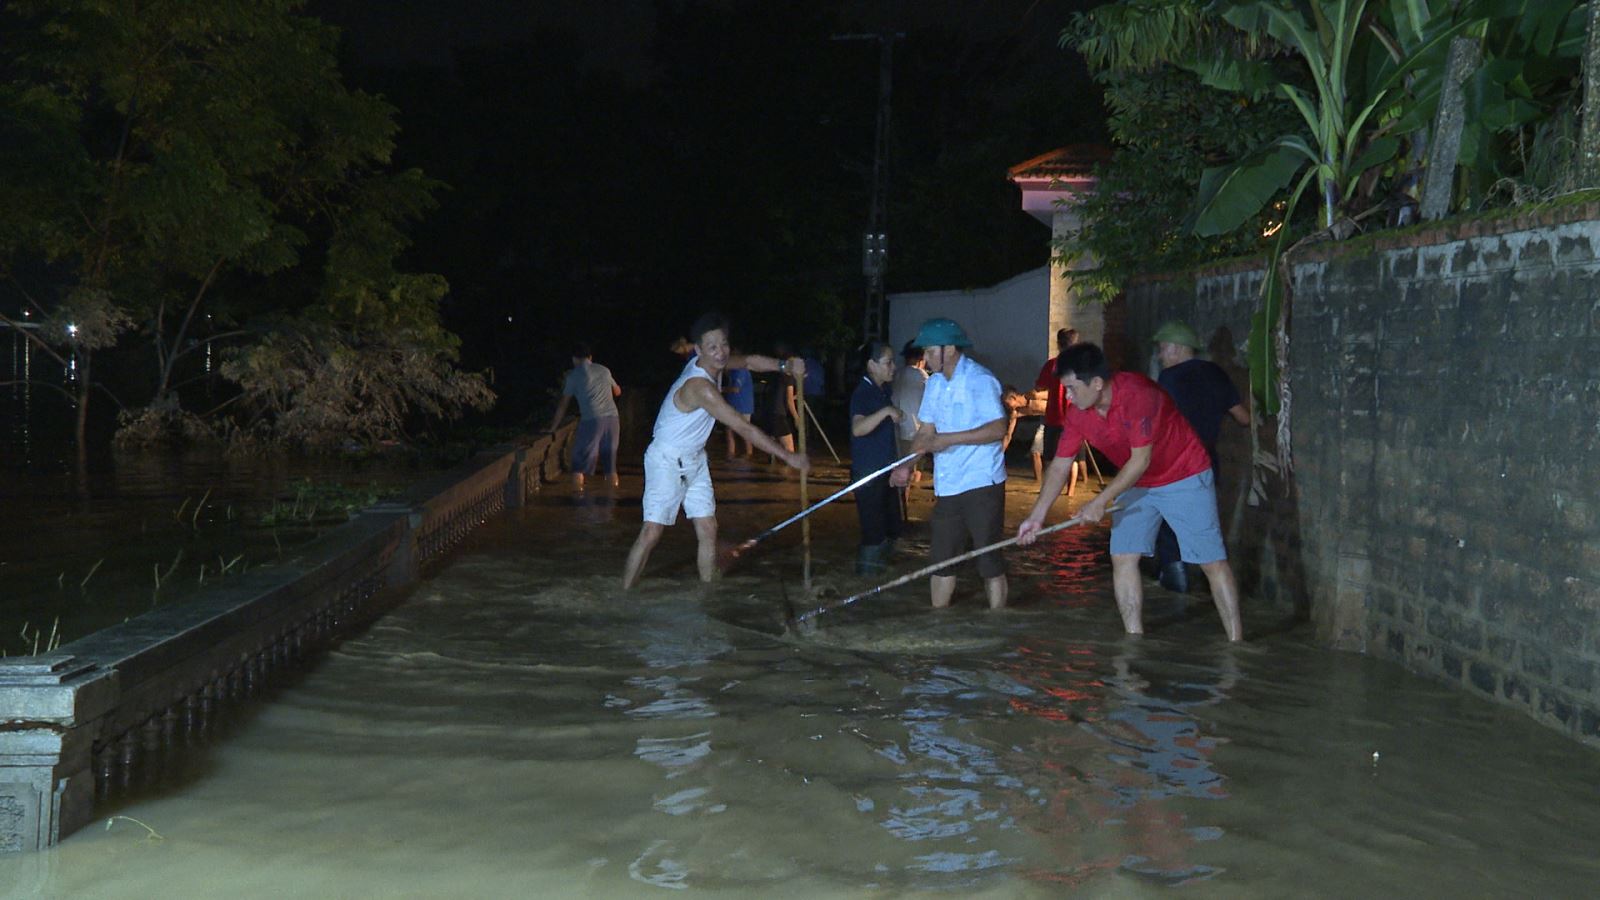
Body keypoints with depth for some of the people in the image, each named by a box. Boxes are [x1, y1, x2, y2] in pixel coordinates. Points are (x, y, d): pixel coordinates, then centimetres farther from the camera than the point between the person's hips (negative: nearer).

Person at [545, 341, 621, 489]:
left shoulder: (573, 375, 7)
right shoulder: (604, 370, 17)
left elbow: (563, 405, 11)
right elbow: (617, 392, 32)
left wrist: (552, 428, 20)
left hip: (591, 420, -4)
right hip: (612, 418, 4)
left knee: (579, 466, 4)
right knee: (610, 465, 13)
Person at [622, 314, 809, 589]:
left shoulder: (713, 362, -6)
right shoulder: (699, 386, -30)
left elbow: (750, 361, 10)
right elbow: (745, 429, -29)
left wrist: (784, 365, -11)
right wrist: (789, 456, -25)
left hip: (694, 459, 9)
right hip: (667, 461, -9)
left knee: (708, 529, 5)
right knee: (652, 532, -11)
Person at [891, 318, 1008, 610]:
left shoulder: (980, 380, -12)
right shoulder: (935, 383, 12)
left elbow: (998, 429, -21)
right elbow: (926, 431, 12)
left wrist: (948, 439, -23)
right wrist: (907, 465, -3)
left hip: (982, 484, -8)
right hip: (947, 485, 8)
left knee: (989, 558, -2)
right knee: (940, 558, 12)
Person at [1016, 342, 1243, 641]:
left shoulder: (1137, 394, -31)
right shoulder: (1077, 412, -9)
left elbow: (1141, 460, -27)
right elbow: (1060, 465, -1)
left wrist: (1101, 502, -23)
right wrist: (1037, 516, -5)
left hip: (1185, 478, -7)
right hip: (1136, 484, 7)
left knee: (1212, 560, -6)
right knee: (1123, 559, -1)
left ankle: (1236, 641, -1)